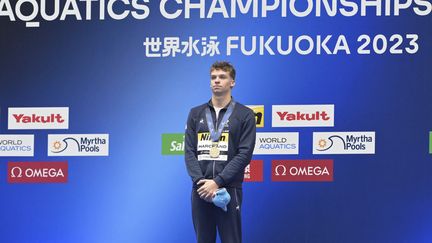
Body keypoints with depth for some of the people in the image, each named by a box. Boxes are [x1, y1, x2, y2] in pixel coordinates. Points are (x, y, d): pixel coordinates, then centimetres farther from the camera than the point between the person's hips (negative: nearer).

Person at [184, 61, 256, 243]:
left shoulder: (245, 115, 0)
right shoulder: (196, 114, 11)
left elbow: (244, 154, -8)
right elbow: (189, 152, 4)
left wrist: (217, 182, -16)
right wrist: (200, 180, -12)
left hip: (229, 190, -3)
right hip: (200, 190, 3)